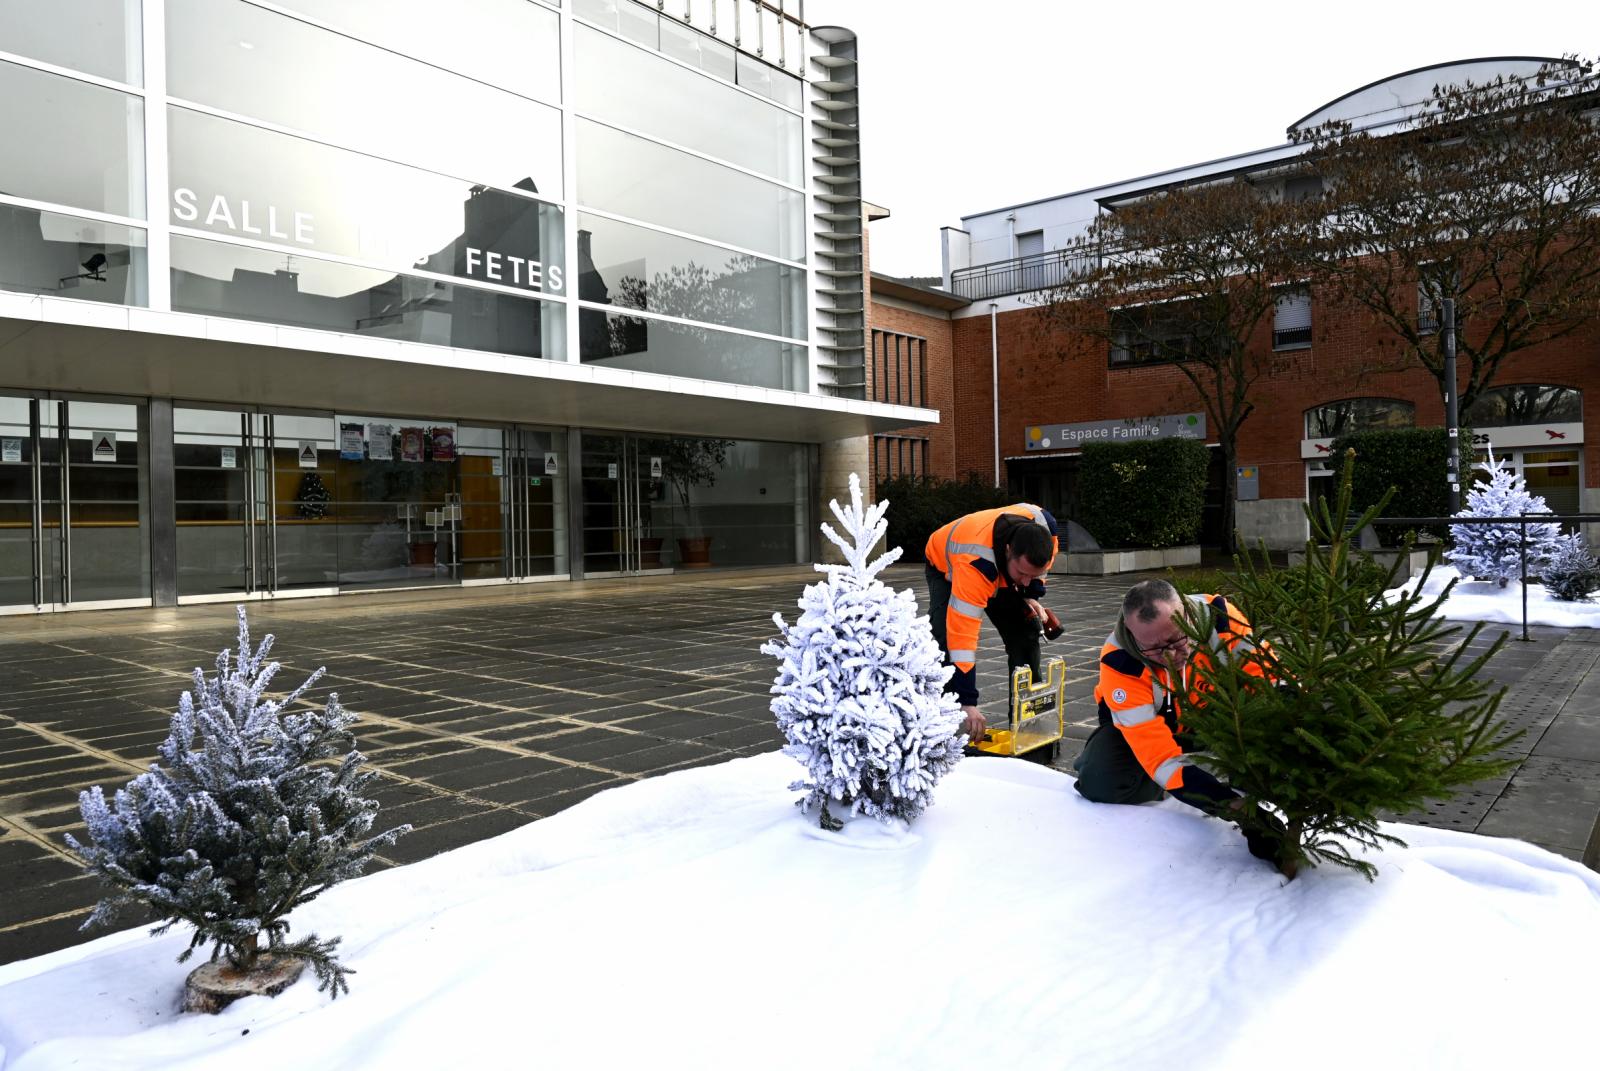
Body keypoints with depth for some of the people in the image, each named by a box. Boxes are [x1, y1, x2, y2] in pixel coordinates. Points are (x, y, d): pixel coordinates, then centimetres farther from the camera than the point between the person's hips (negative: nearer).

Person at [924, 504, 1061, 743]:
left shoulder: (1045, 526, -34)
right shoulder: (975, 561, -49)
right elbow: (963, 632, -51)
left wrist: (1032, 595, -14)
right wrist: (967, 702, -51)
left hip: (1002, 571, 5)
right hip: (946, 567, -5)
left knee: (1026, 632, -4)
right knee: (947, 638, -27)